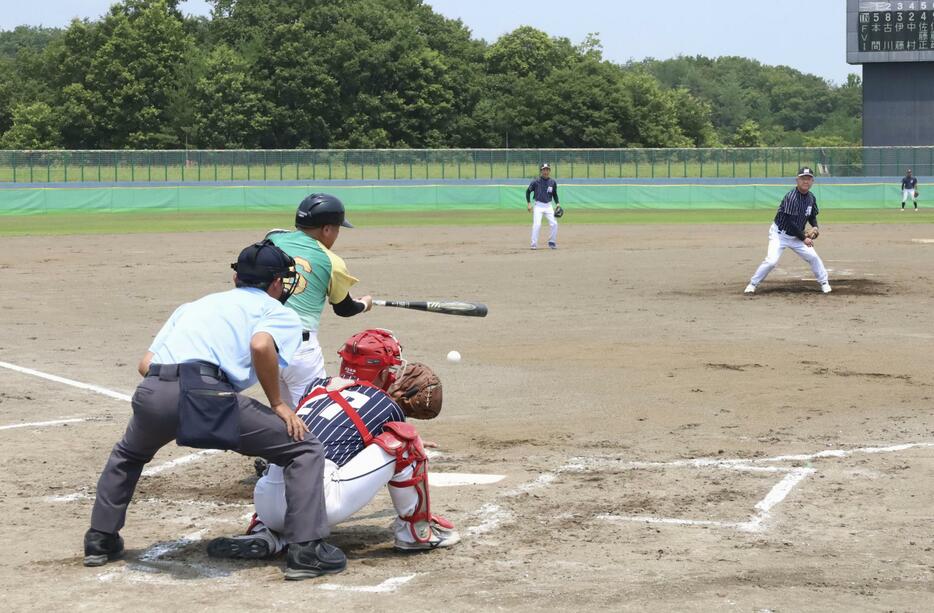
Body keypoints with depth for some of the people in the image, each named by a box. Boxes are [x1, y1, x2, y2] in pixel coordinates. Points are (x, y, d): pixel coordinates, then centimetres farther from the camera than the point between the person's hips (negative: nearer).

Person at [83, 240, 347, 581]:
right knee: (305, 450, 8)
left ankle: (100, 540, 37)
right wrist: (277, 403, 4)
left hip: (151, 392, 6)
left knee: (127, 455, 39)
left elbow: (145, 364, 25)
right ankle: (306, 550, -2)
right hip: (208, 392, -6)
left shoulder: (194, 306, 35)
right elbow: (261, 345, -6)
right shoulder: (278, 311, 19)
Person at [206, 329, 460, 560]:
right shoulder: (388, 406, 12)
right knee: (404, 438, 5)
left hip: (266, 506, 6)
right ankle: (416, 530, 16)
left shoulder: (318, 387, 24)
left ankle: (264, 534, 14)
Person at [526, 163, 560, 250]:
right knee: (537, 224, -15)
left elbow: (554, 194, 17)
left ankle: (552, 242, 13)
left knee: (554, 224, -5)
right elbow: (528, 191, 4)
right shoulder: (536, 182, -7)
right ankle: (534, 244, -6)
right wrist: (528, 203, -3)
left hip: (548, 206, 3)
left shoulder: (553, 182, 4)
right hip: (538, 206, -3)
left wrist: (557, 203, 2)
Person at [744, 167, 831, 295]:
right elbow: (790, 222, -27)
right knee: (771, 260, -20)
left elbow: (812, 215, 15)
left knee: (813, 257, 0)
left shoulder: (811, 197, -2)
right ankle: (752, 284, -3)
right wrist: (804, 238, -22)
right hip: (780, 235, -6)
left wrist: (815, 227, -7)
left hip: (796, 236, 6)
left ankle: (824, 283, 19)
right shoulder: (791, 197, -25)